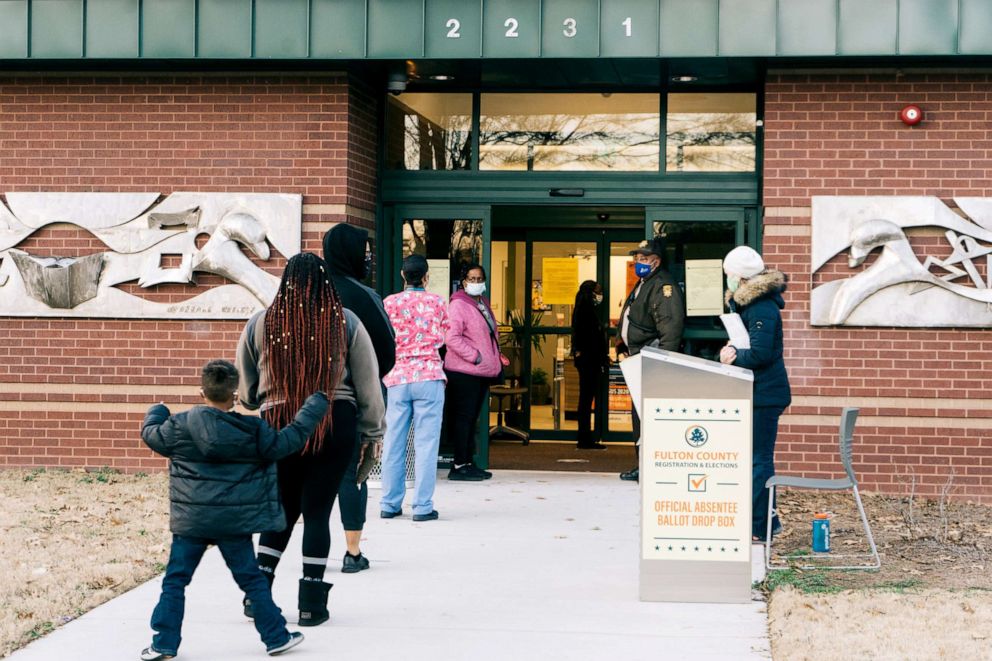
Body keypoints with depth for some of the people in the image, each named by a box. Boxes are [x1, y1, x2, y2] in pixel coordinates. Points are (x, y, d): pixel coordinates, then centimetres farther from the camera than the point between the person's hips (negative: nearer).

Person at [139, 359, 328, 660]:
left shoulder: (180, 427, -5)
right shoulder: (253, 431, -5)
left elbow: (151, 434, 10)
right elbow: (289, 440, 1)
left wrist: (156, 412, 33)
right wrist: (315, 405, 13)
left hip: (190, 522, 0)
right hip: (234, 522, 1)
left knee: (175, 580, 8)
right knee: (252, 580, 11)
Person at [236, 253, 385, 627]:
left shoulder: (261, 324, 1)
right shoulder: (345, 322, -2)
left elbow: (246, 389, 11)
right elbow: (367, 383, 3)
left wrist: (260, 405, 31)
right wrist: (372, 431, 13)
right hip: (336, 424, -1)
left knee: (283, 509, 17)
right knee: (318, 509, 5)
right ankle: (311, 602, 8)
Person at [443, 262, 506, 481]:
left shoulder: (483, 303, 17)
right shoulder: (459, 305, -11)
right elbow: (451, 338, -19)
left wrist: (497, 357, 15)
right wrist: (475, 356, -19)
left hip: (483, 372, 9)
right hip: (465, 372, -9)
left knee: (472, 418, 13)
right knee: (464, 417, -6)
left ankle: (467, 463, 19)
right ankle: (459, 465, -3)